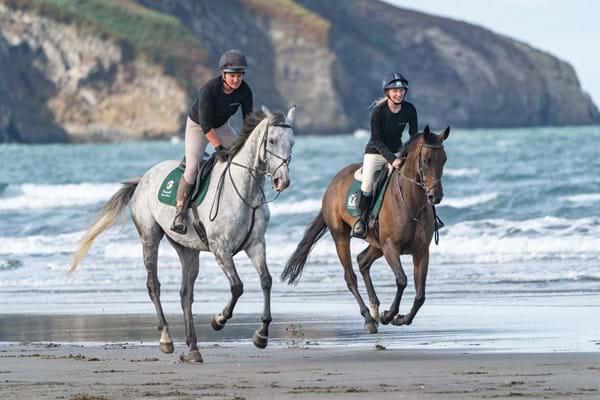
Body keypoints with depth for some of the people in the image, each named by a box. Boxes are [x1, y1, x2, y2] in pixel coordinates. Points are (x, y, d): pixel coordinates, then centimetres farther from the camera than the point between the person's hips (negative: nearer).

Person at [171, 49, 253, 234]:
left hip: (222, 126, 5)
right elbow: (205, 124, -33)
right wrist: (219, 147, -37)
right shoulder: (209, 89, -34)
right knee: (193, 168, -21)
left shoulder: (244, 91, -20)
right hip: (197, 126, -5)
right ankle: (180, 212, -12)